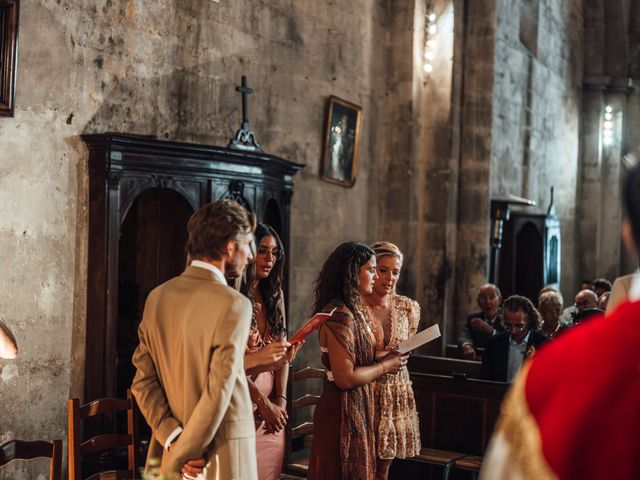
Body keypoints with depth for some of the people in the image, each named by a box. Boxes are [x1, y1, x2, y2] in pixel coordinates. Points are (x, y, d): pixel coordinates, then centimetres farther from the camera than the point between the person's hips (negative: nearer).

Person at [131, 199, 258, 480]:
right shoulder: (234, 304, -17)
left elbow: (142, 381, 1)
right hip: (222, 457, -6)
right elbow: (218, 393, -21)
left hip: (170, 447, 6)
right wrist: (181, 455, -12)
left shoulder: (157, 297, 3)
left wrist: (173, 438, -5)